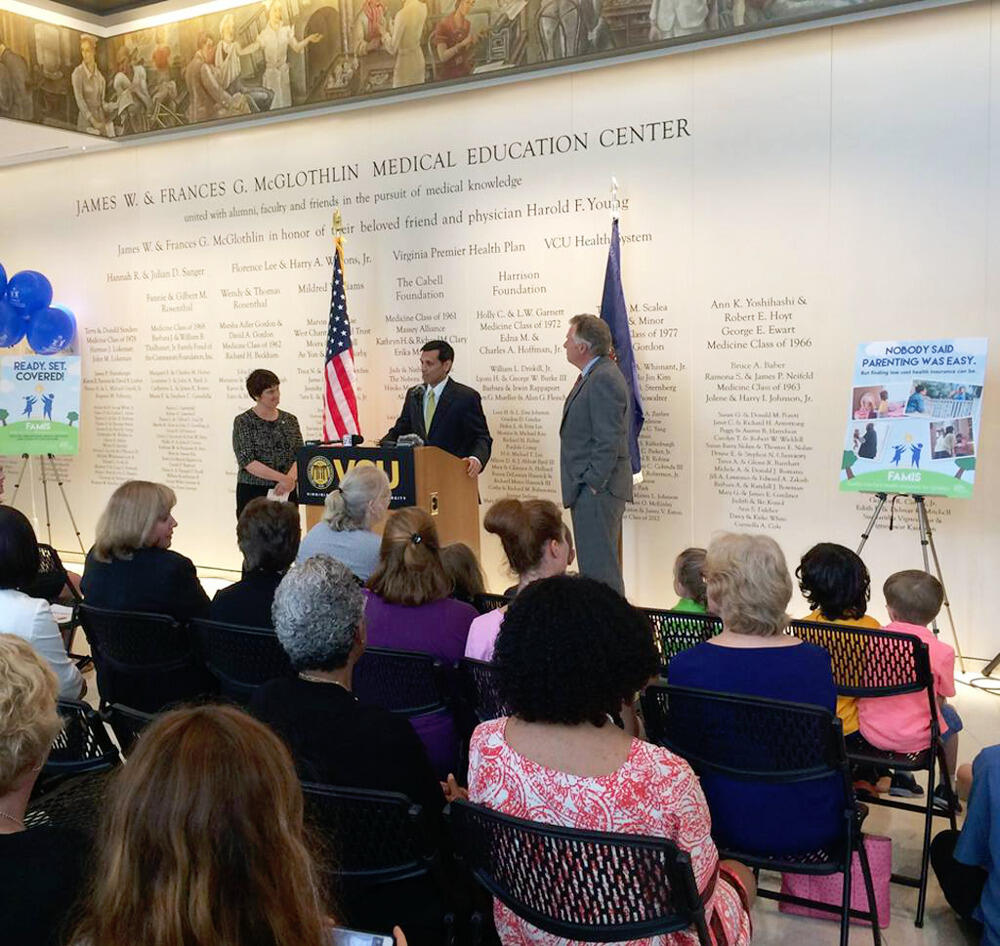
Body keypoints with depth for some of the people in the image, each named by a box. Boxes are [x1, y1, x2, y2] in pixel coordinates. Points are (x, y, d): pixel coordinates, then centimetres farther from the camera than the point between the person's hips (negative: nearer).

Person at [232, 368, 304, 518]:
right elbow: (247, 461, -11)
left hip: (286, 493, 3)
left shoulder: (290, 420, 10)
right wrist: (283, 478, -18)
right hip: (253, 493, -3)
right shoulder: (243, 422, -1)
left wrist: (290, 479, -17)